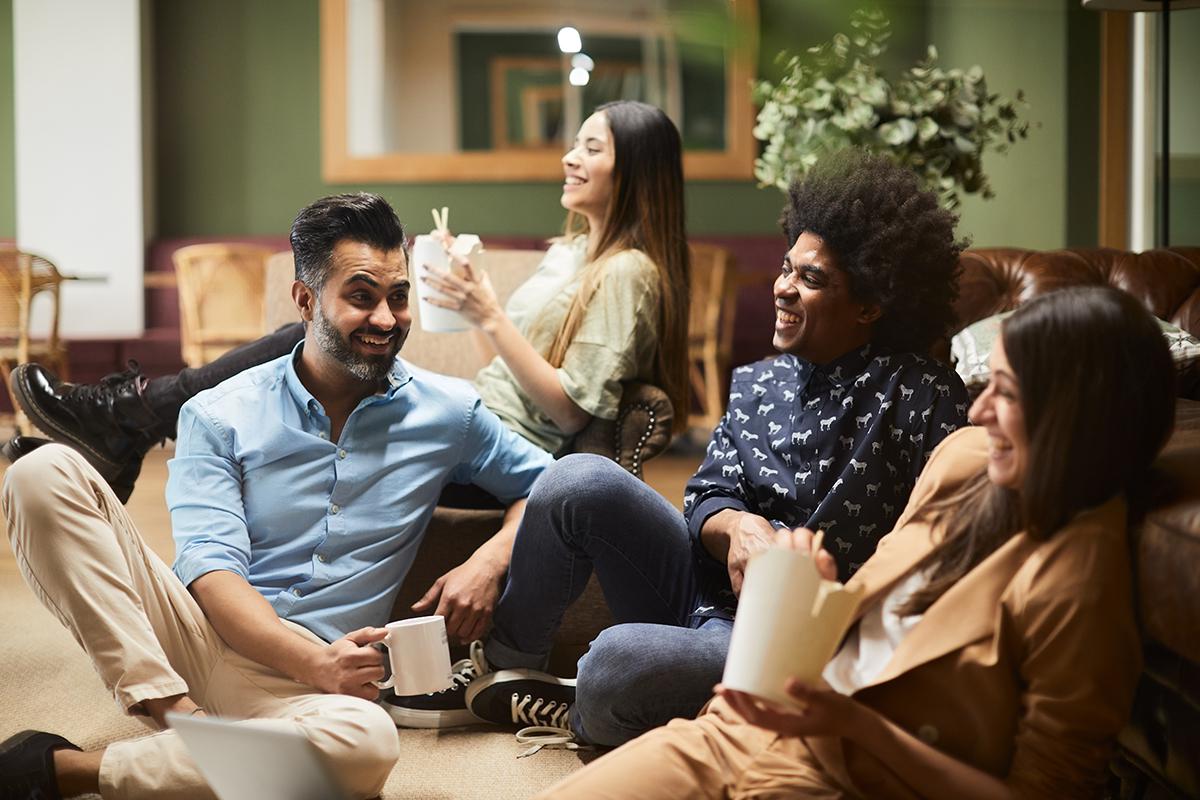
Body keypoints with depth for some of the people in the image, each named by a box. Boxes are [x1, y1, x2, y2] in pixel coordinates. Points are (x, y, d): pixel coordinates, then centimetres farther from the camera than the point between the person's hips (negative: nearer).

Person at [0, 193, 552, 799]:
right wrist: (316, 661, -23)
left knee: (366, 739, -40)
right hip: (196, 634, 0)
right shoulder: (218, 417, 4)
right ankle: (176, 714, -28)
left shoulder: (447, 413, 9)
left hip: (298, 681, 0)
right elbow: (211, 568, -6)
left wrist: (490, 561, -6)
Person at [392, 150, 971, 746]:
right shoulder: (757, 383, 12)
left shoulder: (924, 399, -9)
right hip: (708, 586, 7)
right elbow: (705, 497, 7)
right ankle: (506, 663, 4)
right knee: (580, 480, -15)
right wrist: (739, 526, -18)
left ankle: (577, 719, 3)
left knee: (621, 660, -35)